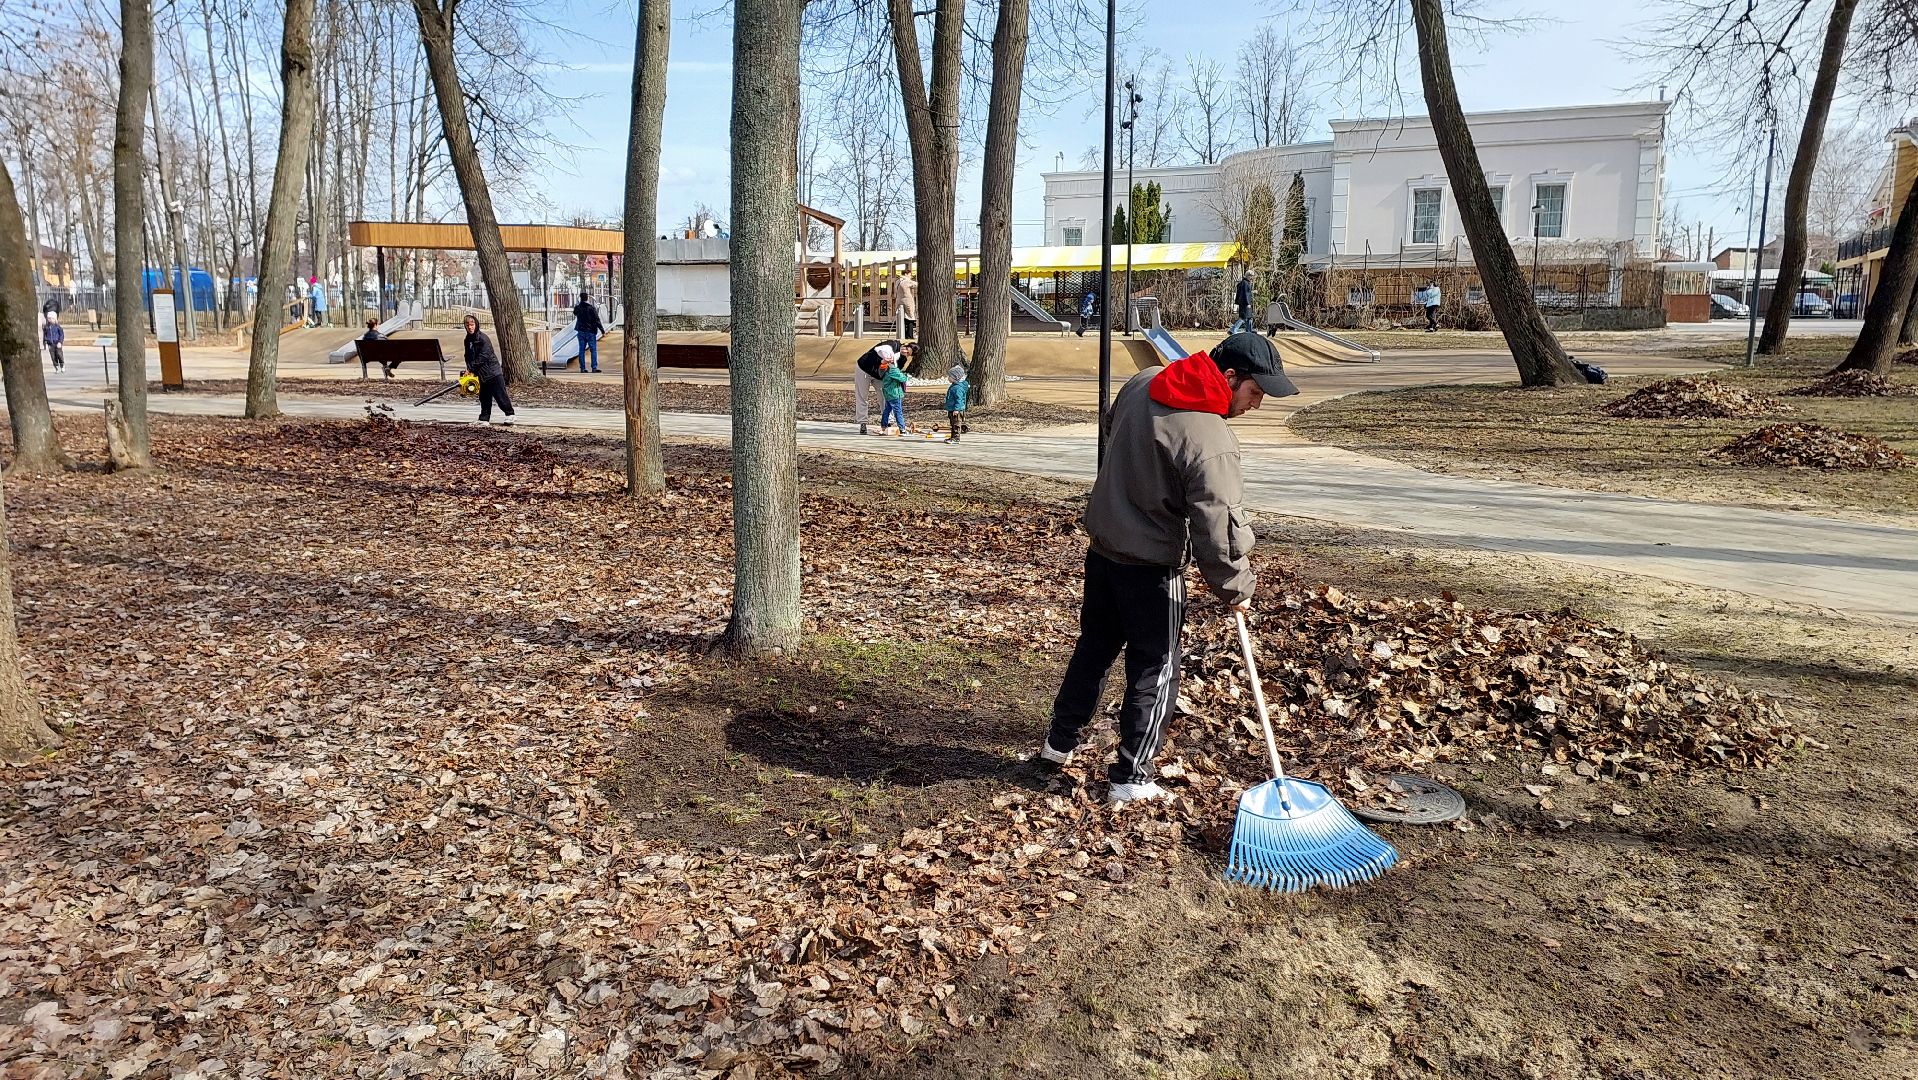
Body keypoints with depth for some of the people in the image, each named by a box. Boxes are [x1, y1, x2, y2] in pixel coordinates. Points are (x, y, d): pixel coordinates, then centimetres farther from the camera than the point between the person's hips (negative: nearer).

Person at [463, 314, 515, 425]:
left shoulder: (483, 339, -16)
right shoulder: (468, 340, 9)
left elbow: (482, 357, -20)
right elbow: (468, 357, 13)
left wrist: (471, 368, -18)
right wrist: (469, 369, -4)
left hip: (492, 371, -8)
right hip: (481, 374, 8)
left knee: (500, 394, -3)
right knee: (484, 397, 9)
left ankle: (509, 414, 9)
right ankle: (484, 419, 12)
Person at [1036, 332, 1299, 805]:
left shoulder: (1142, 383, -3)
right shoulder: (1212, 444, -27)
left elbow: (1112, 427, 19)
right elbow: (1218, 532, -25)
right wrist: (1236, 589, -9)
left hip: (1103, 547, 8)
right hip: (1150, 569, -8)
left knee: (1094, 646, 23)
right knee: (1154, 673, 8)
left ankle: (1060, 742, 37)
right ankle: (1130, 779, 17)